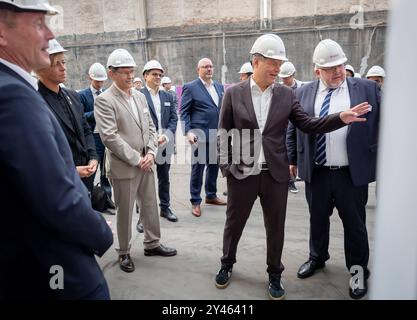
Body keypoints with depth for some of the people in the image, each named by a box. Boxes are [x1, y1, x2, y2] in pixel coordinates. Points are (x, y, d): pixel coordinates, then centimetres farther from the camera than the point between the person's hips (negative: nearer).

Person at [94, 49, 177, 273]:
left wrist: (151, 153, -3)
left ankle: (152, 244, 33)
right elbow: (109, 137, -18)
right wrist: (136, 159, -17)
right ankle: (124, 253, 25)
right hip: (123, 166, -6)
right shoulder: (104, 100, -11)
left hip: (145, 162, 6)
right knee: (125, 212, 7)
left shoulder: (140, 96, 10)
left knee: (150, 206, 16)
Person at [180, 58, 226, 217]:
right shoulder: (190, 87, -3)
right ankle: (195, 202, 11)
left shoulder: (219, 87, 14)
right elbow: (184, 112, -5)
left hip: (217, 134, 6)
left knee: (214, 166, 14)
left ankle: (211, 195, 31)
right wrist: (188, 132, -15)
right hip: (200, 135, -6)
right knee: (198, 167, 0)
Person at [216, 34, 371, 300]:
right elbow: (223, 133, 2)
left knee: (276, 228, 13)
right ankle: (227, 264, 40)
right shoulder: (234, 93, -2)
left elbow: (307, 124, 2)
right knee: (234, 223, 15)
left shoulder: (286, 94, 3)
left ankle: (275, 275, 34)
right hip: (241, 174, -1)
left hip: (276, 174, 2)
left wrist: (341, 118, -11)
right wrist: (225, 166, -3)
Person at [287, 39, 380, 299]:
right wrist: (293, 160, 9)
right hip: (316, 173, 2)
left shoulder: (367, 89, 0)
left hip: (352, 173, -1)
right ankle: (317, 258, 41)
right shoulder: (303, 93, 4)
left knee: (355, 224, 11)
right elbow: (293, 129, 9)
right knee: (318, 219, 17)